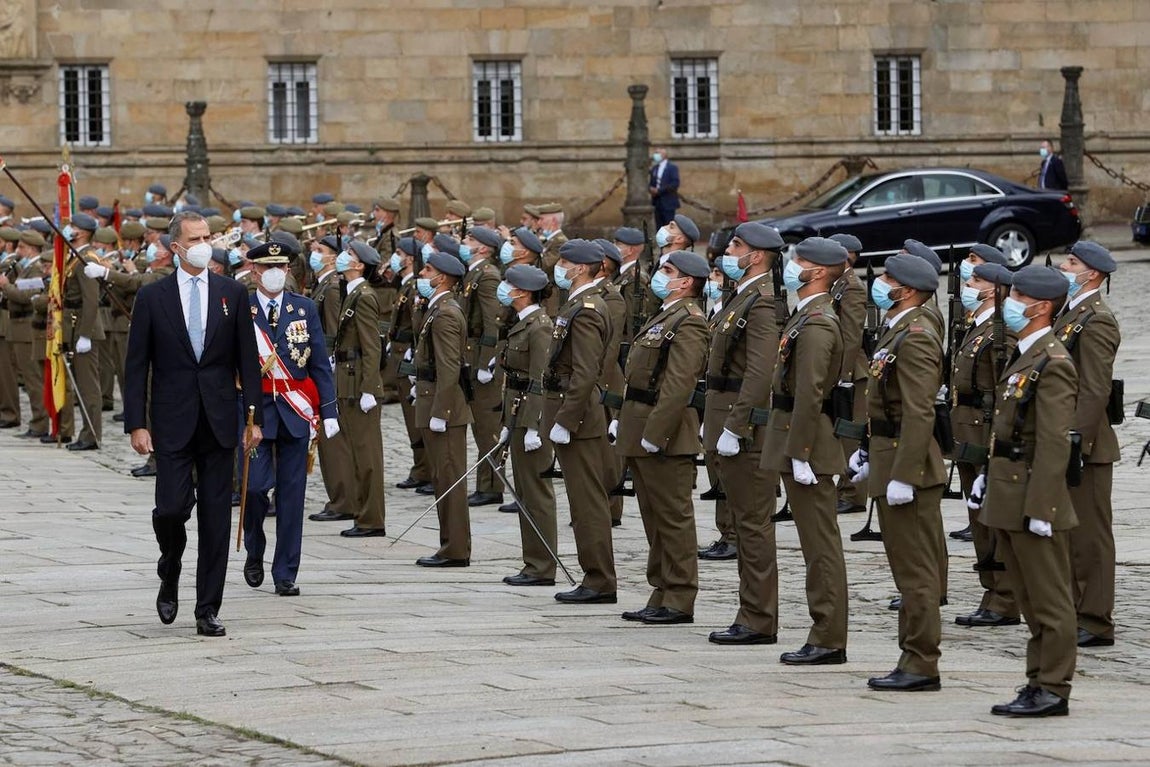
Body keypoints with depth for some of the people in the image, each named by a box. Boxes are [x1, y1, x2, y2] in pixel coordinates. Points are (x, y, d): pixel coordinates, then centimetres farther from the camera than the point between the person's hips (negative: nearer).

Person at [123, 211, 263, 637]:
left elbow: (247, 359, 7)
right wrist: (136, 424, -6)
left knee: (216, 518, 1)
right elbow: (136, 366, 1)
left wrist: (255, 417, 0)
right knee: (172, 507, -11)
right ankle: (169, 577, 20)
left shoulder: (232, 294, 6)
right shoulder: (153, 297, 2)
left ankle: (208, 611, 7)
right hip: (172, 422, -2)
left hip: (218, 422, 2)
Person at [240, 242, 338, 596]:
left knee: (292, 493, 2)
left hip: (295, 410, 2)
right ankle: (254, 551, 17)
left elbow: (320, 363, 8)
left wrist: (328, 411, 1)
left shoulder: (305, 309, 7)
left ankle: (285, 574, 9)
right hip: (254, 408, -2)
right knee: (254, 485, -11)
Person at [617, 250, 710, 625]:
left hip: (665, 432, -10)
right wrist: (627, 426, 18)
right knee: (655, 518, 13)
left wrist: (654, 434, -24)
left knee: (673, 517, -5)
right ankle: (662, 595, 19)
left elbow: (678, 385, -22)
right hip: (641, 432, 10)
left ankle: (679, 601, -2)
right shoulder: (664, 317, 19)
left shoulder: (689, 323, -14)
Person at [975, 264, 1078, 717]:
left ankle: (1053, 692, 1)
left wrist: (1039, 507, -23)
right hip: (1009, 501, 10)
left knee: (1049, 603, -3)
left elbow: (1054, 444, -21)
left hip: (1033, 500, -10)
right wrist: (990, 477, 15)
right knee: (1033, 603, 14)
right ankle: (1039, 684, 20)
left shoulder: (1053, 364, -16)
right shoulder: (1025, 358, 14)